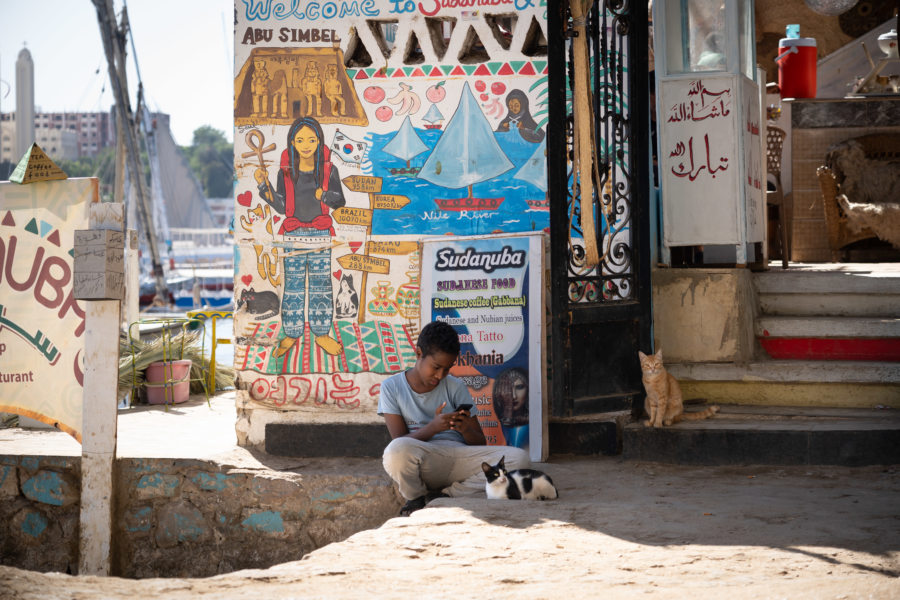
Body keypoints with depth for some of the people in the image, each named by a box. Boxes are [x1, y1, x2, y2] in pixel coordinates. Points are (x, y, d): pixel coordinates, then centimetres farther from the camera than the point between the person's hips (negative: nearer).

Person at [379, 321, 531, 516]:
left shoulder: (456, 387, 13)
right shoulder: (392, 387, 5)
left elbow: (480, 444, 12)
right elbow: (399, 441, -5)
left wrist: (466, 429, -12)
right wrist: (433, 427, -21)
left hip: (460, 458, 4)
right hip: (422, 462, -3)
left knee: (519, 459, -21)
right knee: (397, 450, -41)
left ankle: (443, 495, -14)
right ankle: (415, 498, -5)